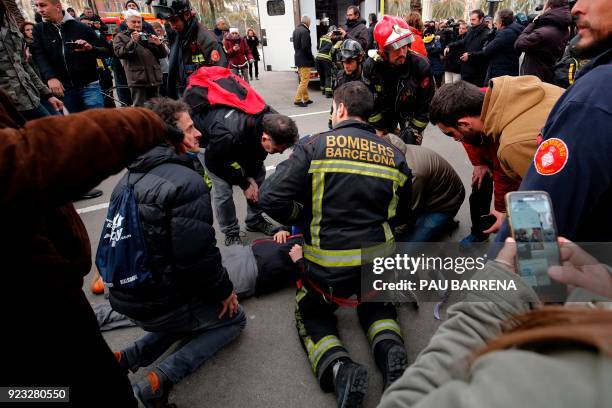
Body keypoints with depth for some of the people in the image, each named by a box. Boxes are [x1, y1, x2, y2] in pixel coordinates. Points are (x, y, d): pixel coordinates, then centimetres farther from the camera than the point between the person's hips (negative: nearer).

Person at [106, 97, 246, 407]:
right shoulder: (187, 182, -22)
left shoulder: (129, 177, 6)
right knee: (233, 318, 15)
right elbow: (199, 255, -25)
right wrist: (225, 292, -7)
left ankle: (129, 358, 14)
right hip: (160, 303, -8)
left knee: (191, 309, 31)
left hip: (124, 297, 8)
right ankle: (163, 376, -1)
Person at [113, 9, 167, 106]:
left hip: (154, 78, 4)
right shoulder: (121, 37, 11)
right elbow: (119, 53, -7)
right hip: (137, 80, -4)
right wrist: (132, 42, -18)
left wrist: (159, 44, -5)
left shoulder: (147, 36, 22)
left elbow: (163, 54, 16)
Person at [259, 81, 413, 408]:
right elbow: (401, 217, 11)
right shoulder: (394, 156, 3)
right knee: (377, 305, 34)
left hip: (326, 269, -3)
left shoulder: (314, 146, -11)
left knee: (312, 315, 24)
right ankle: (389, 348, 3)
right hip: (378, 264, 4)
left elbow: (271, 199, -15)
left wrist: (302, 217, 4)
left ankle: (337, 368, -3)